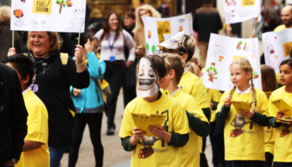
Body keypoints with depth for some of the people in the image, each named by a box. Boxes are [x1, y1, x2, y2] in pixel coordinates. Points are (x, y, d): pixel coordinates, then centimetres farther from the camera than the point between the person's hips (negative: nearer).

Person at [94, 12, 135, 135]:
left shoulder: (124, 34, 5)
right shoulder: (101, 34, 6)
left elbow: (132, 47, 20)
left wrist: (130, 59, 11)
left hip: (118, 66, -1)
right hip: (104, 65, 1)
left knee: (113, 95, -9)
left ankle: (110, 125, -8)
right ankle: (111, 122, 14)